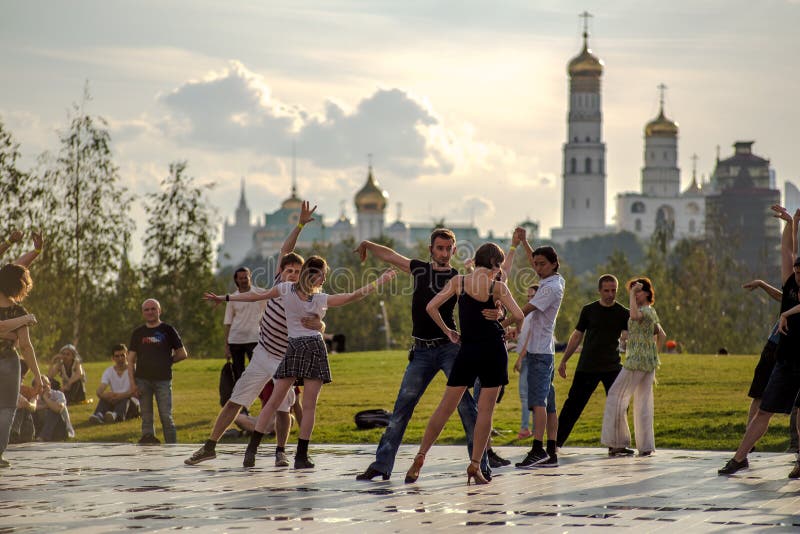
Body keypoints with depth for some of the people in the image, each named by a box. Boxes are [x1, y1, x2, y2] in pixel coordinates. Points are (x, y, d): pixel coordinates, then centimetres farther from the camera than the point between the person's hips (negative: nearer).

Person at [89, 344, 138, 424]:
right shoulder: (108, 371, 4)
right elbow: (99, 391, -11)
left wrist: (119, 396, -37)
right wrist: (105, 395, -36)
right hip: (115, 402, 3)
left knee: (125, 398, -35)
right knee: (105, 397, -26)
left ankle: (116, 415, -67)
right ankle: (99, 415, -57)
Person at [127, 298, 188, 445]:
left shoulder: (168, 330, 6)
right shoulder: (138, 333, 11)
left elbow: (182, 354, 9)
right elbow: (131, 360, 8)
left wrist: (165, 362, 7)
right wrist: (132, 383, -1)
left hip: (163, 379, -2)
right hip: (142, 380, 2)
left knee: (166, 417, -5)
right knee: (146, 417, 3)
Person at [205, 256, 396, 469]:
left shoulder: (286, 288, 0)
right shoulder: (320, 299, -8)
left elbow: (257, 296, 7)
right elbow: (354, 296, -10)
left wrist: (225, 298, 17)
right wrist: (381, 280, -3)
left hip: (293, 348, 3)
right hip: (314, 347, -3)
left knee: (274, 401, 6)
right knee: (309, 406, 0)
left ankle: (252, 449, -2)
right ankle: (301, 457, -1)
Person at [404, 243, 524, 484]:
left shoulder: (458, 282, 2)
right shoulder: (497, 287, -5)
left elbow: (431, 306, -3)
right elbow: (518, 316, -10)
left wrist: (447, 331, 9)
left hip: (467, 350, 2)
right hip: (493, 350, -2)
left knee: (445, 407, 9)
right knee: (485, 410, 3)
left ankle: (419, 458, 7)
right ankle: (475, 465, 0)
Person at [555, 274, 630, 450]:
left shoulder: (623, 313, 2)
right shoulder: (588, 310, 5)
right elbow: (577, 336, 11)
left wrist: (626, 336, -34)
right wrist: (564, 360, 10)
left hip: (612, 367, 0)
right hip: (587, 367, 0)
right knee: (573, 404, 1)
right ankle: (556, 442, 8)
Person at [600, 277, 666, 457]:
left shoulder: (645, 310, -12)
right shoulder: (652, 312, 17)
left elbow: (635, 315, -36)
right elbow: (662, 335, 23)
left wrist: (633, 295, -27)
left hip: (636, 361, -9)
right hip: (650, 362, 9)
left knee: (617, 396, -1)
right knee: (644, 403, 9)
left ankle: (617, 443, -1)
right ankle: (646, 446, 7)